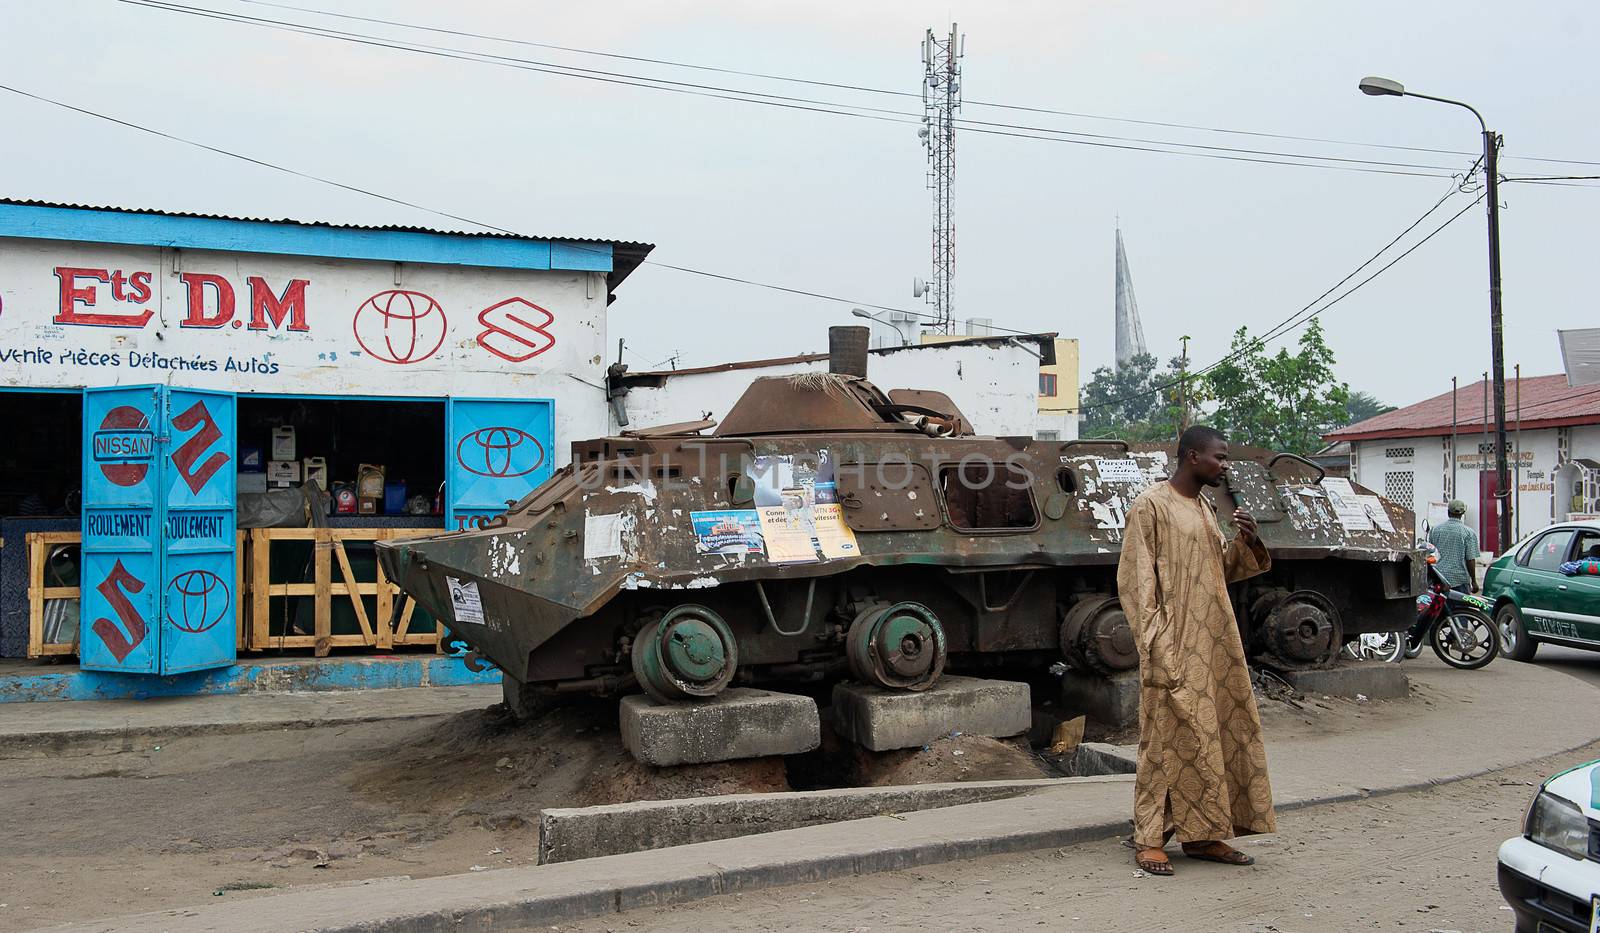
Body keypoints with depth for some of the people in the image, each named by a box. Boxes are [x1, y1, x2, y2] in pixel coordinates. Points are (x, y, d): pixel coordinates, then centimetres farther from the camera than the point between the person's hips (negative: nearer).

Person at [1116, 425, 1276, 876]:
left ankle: (1203, 835, 19)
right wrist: (1157, 646, -18)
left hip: (1216, 647, 9)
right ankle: (1149, 840, 5)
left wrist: (1247, 542, 2)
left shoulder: (1204, 509, 15)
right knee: (1166, 740, -4)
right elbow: (1136, 580, -13)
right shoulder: (1151, 506, -10)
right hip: (1176, 650, -8)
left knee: (1220, 735, 9)